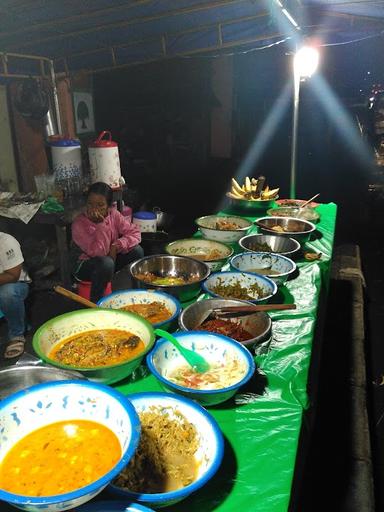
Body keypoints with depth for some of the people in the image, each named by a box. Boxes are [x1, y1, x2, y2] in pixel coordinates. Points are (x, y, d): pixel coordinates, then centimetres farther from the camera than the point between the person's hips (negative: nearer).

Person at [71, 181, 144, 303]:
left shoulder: (113, 214, -11)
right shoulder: (79, 224, -25)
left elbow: (135, 233, -11)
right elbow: (98, 252, -31)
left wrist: (116, 246, -25)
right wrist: (101, 224, -36)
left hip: (110, 257, 5)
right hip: (84, 265, -5)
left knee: (136, 251, -16)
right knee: (106, 263, -37)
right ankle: (95, 303, -14)